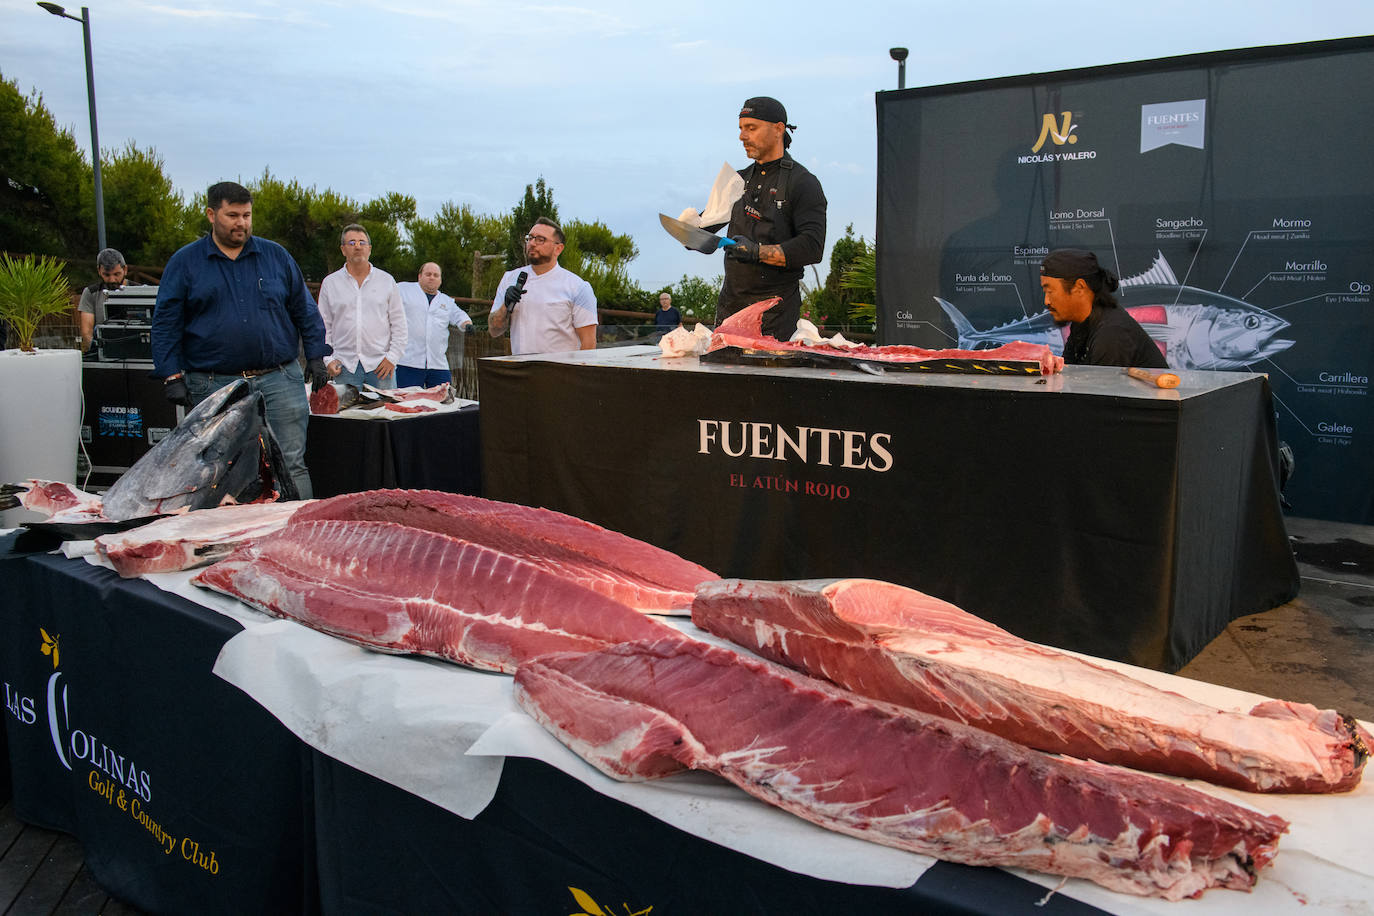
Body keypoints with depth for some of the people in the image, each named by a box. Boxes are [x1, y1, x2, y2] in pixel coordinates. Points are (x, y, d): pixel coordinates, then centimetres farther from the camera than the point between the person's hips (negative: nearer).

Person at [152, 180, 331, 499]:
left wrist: (316, 357, 6)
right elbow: (166, 322, 5)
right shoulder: (185, 262, 7)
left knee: (291, 464, -2)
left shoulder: (276, 256, 11)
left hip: (279, 380, 1)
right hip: (213, 386, 0)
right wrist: (172, 377, -4)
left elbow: (305, 311, 14)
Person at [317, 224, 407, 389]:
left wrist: (392, 357, -2)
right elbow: (323, 327, 12)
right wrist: (328, 359, 0)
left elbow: (399, 324, 8)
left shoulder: (386, 280, 10)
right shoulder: (330, 283, 11)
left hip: (380, 364, 0)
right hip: (345, 366, 0)